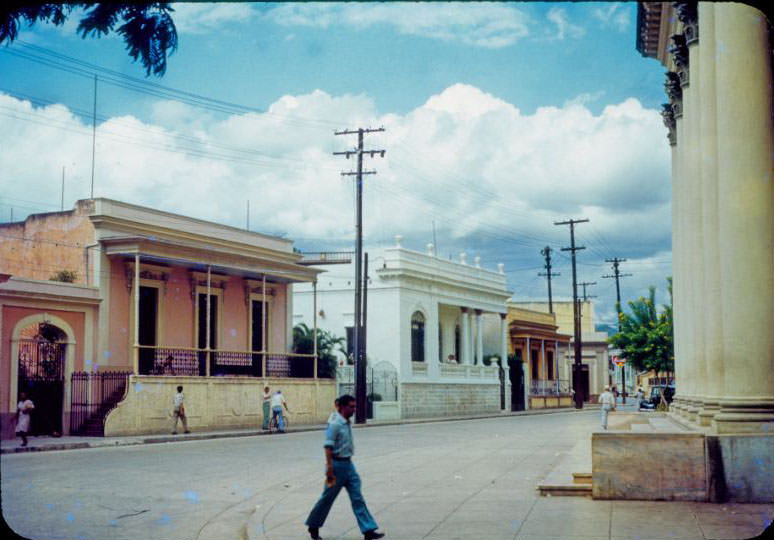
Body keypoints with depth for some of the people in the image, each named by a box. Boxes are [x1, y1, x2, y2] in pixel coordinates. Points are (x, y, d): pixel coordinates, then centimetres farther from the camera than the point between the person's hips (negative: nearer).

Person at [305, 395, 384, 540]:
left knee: (358, 498, 2)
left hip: (348, 464, 8)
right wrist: (329, 468, -24)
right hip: (337, 464, -8)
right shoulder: (335, 424, -18)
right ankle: (313, 526, 25)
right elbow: (328, 447, -21)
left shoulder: (347, 423, 9)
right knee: (327, 498, 6)